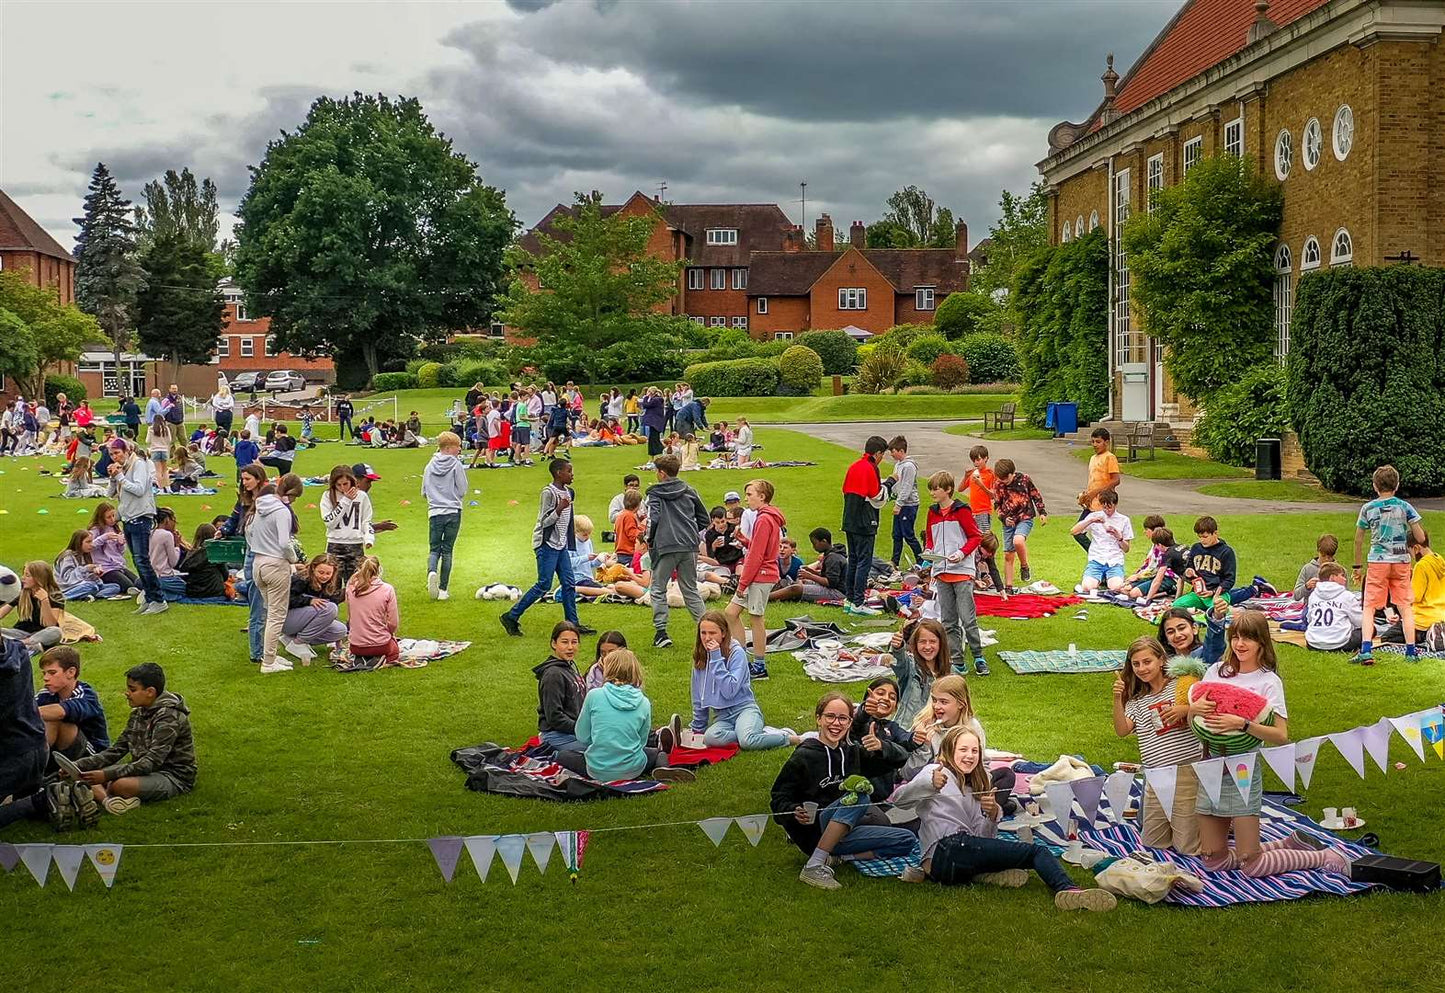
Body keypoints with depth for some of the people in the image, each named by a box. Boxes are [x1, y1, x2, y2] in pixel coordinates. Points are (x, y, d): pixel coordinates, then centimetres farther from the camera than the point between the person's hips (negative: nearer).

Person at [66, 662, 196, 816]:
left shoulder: (169, 716, -19)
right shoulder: (139, 713, 9)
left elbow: (152, 762, -26)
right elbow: (117, 750, 8)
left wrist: (106, 775, -31)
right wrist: (79, 765, -6)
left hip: (174, 777, -9)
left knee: (120, 784, -37)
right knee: (89, 773, -6)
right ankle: (108, 799, -30)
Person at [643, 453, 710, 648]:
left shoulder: (655, 493, -2)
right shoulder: (689, 491, 12)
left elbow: (653, 519, -15)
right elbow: (704, 519, 14)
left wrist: (649, 541, 0)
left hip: (665, 547, -4)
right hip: (689, 547, 4)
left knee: (658, 590, 7)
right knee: (690, 590, 13)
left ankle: (661, 632, 0)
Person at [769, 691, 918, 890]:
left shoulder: (852, 752, 12)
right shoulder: (803, 756, -5)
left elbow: (900, 758, 11)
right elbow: (778, 800, -5)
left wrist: (881, 747, -11)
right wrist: (795, 813, -27)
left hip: (843, 831, 6)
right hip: (813, 831, -6)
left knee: (907, 841, -9)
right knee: (859, 791, -32)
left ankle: (838, 857, -11)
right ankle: (813, 866, -33)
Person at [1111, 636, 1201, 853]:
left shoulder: (1180, 684, 0)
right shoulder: (1137, 701, 15)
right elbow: (1122, 730, -1)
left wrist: (1185, 709, -20)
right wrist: (1118, 699, -14)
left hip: (1186, 771, -6)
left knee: (1188, 848, -3)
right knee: (1153, 843, 11)